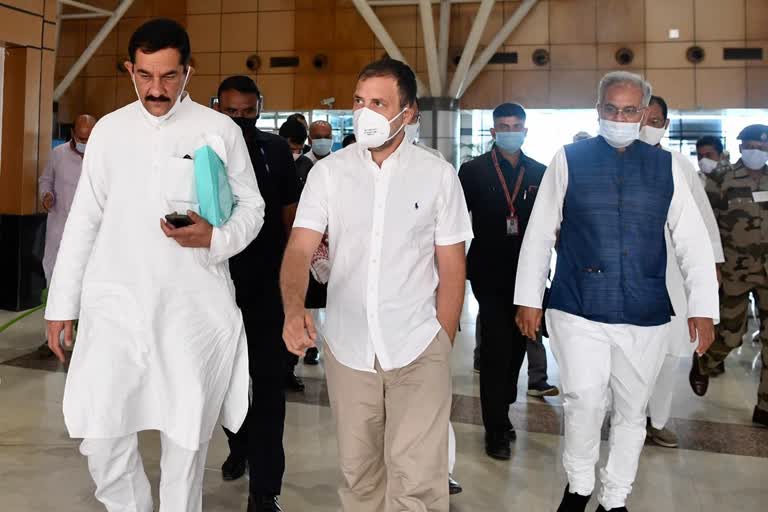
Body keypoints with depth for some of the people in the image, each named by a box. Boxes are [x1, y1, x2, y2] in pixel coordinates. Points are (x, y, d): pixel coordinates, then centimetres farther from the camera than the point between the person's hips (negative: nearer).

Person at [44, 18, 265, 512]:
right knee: (100, 436, 1)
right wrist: (62, 303, 8)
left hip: (193, 306, -2)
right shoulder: (109, 129, 7)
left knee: (187, 436, 6)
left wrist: (215, 237, -17)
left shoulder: (220, 130, -1)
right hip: (115, 303, 2)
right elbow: (84, 221, 10)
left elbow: (252, 207, 5)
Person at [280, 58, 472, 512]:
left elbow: (451, 268, 2)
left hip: (419, 351, -2)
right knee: (358, 470, 16)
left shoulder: (439, 175, -2)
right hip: (347, 348, 2)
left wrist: (443, 345, 1)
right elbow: (300, 249, -9)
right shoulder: (328, 172, 0)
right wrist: (294, 308, -28)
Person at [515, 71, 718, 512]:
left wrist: (703, 307, -2)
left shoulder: (666, 166, 6)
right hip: (579, 310, -2)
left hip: (646, 314, 2)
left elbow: (693, 240, 4)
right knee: (586, 401, -10)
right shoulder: (569, 160, 1)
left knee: (632, 411, 12)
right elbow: (540, 233, 1)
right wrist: (529, 298, -1)